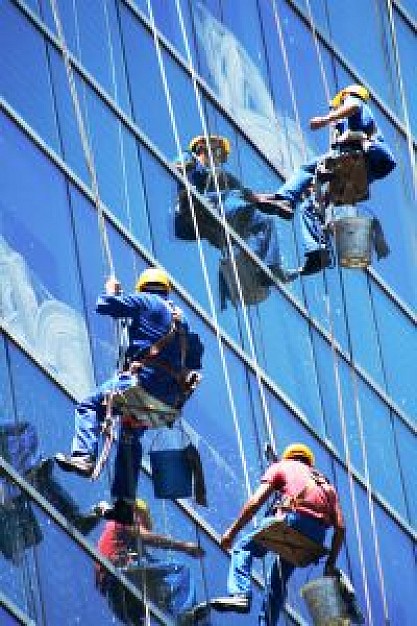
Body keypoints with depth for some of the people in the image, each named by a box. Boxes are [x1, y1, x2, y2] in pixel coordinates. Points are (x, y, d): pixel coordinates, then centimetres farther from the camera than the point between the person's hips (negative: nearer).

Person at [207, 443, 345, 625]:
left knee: (243, 547, 9)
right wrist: (330, 564, 27)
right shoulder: (326, 485, 34)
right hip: (317, 538, 5)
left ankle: (240, 594, -14)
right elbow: (340, 528, 23)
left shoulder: (281, 467, 23)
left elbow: (255, 502, 9)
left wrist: (232, 531, 11)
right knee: (278, 578, 21)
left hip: (293, 519, -5)